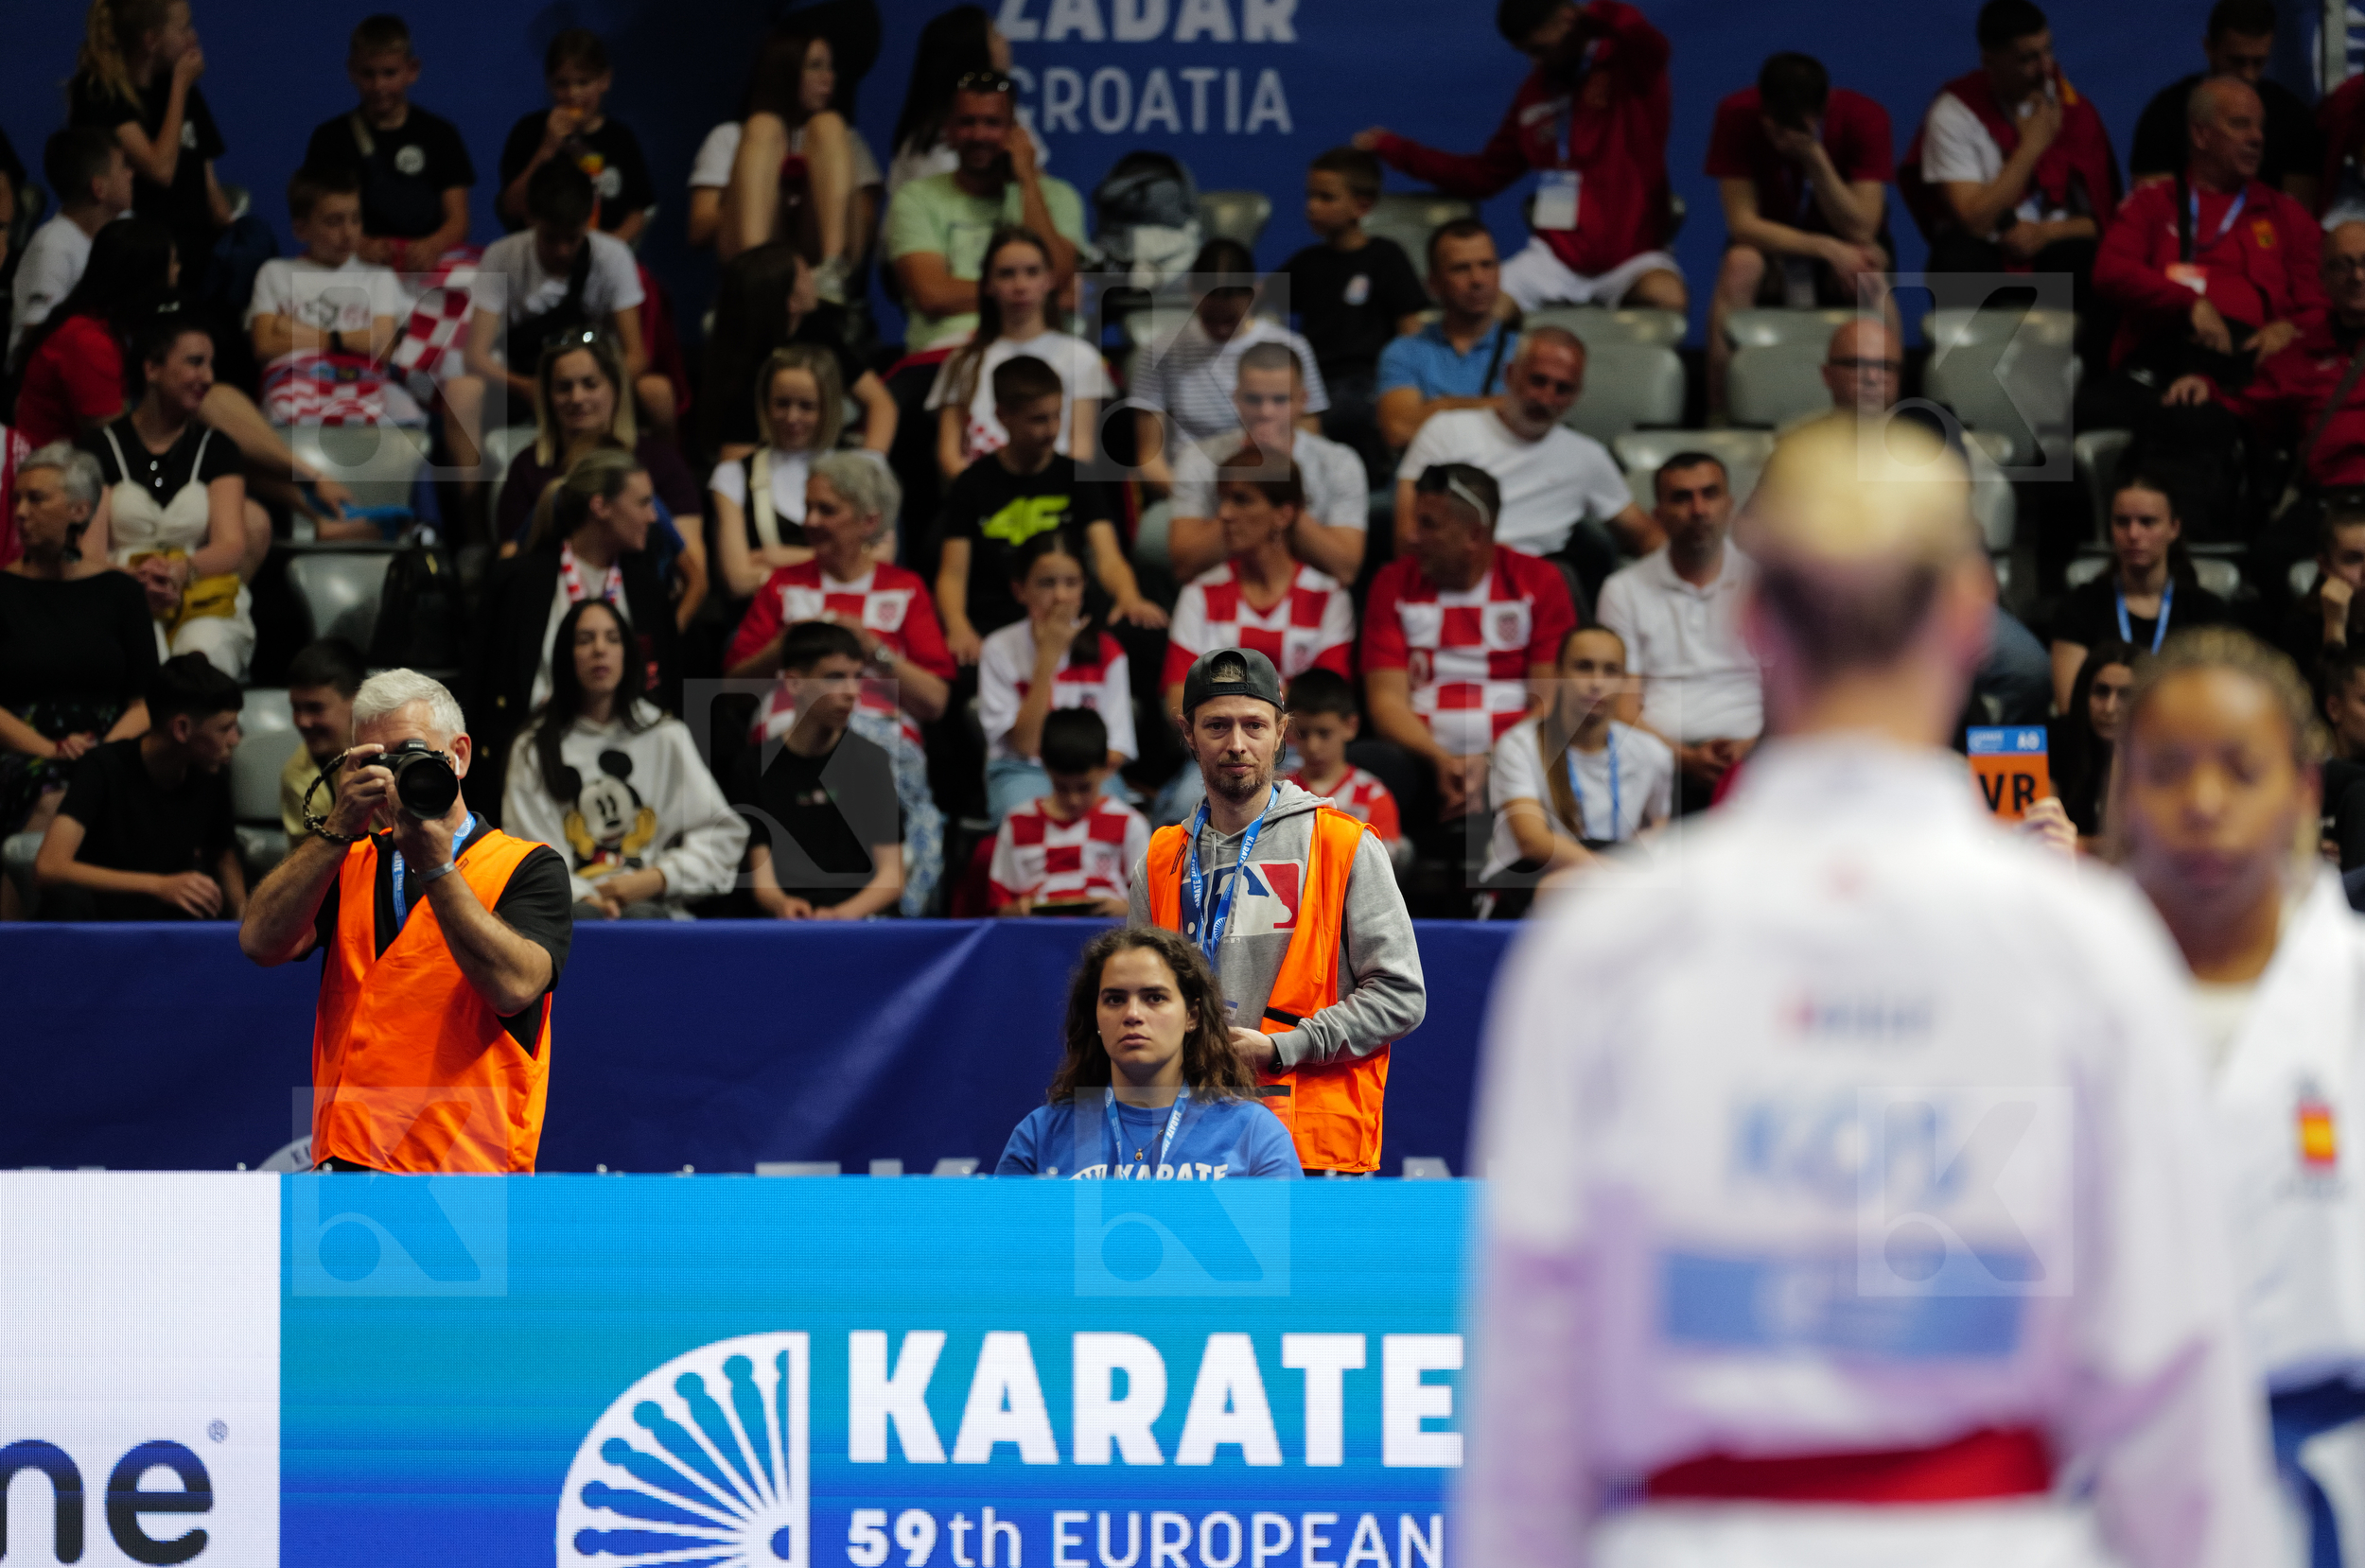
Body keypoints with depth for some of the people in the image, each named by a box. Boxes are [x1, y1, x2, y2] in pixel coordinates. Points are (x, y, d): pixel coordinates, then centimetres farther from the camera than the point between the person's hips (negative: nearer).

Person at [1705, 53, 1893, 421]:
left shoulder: (1865, 118, -20)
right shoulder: (1737, 116, -19)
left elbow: (1860, 231, -24)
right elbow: (1742, 224, -21)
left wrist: (1814, 155, -35)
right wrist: (1825, 248, -32)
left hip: (1841, 249, 0)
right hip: (1772, 246, 0)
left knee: (1868, 272, -35)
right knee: (1740, 266, -35)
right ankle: (1721, 416, -31)